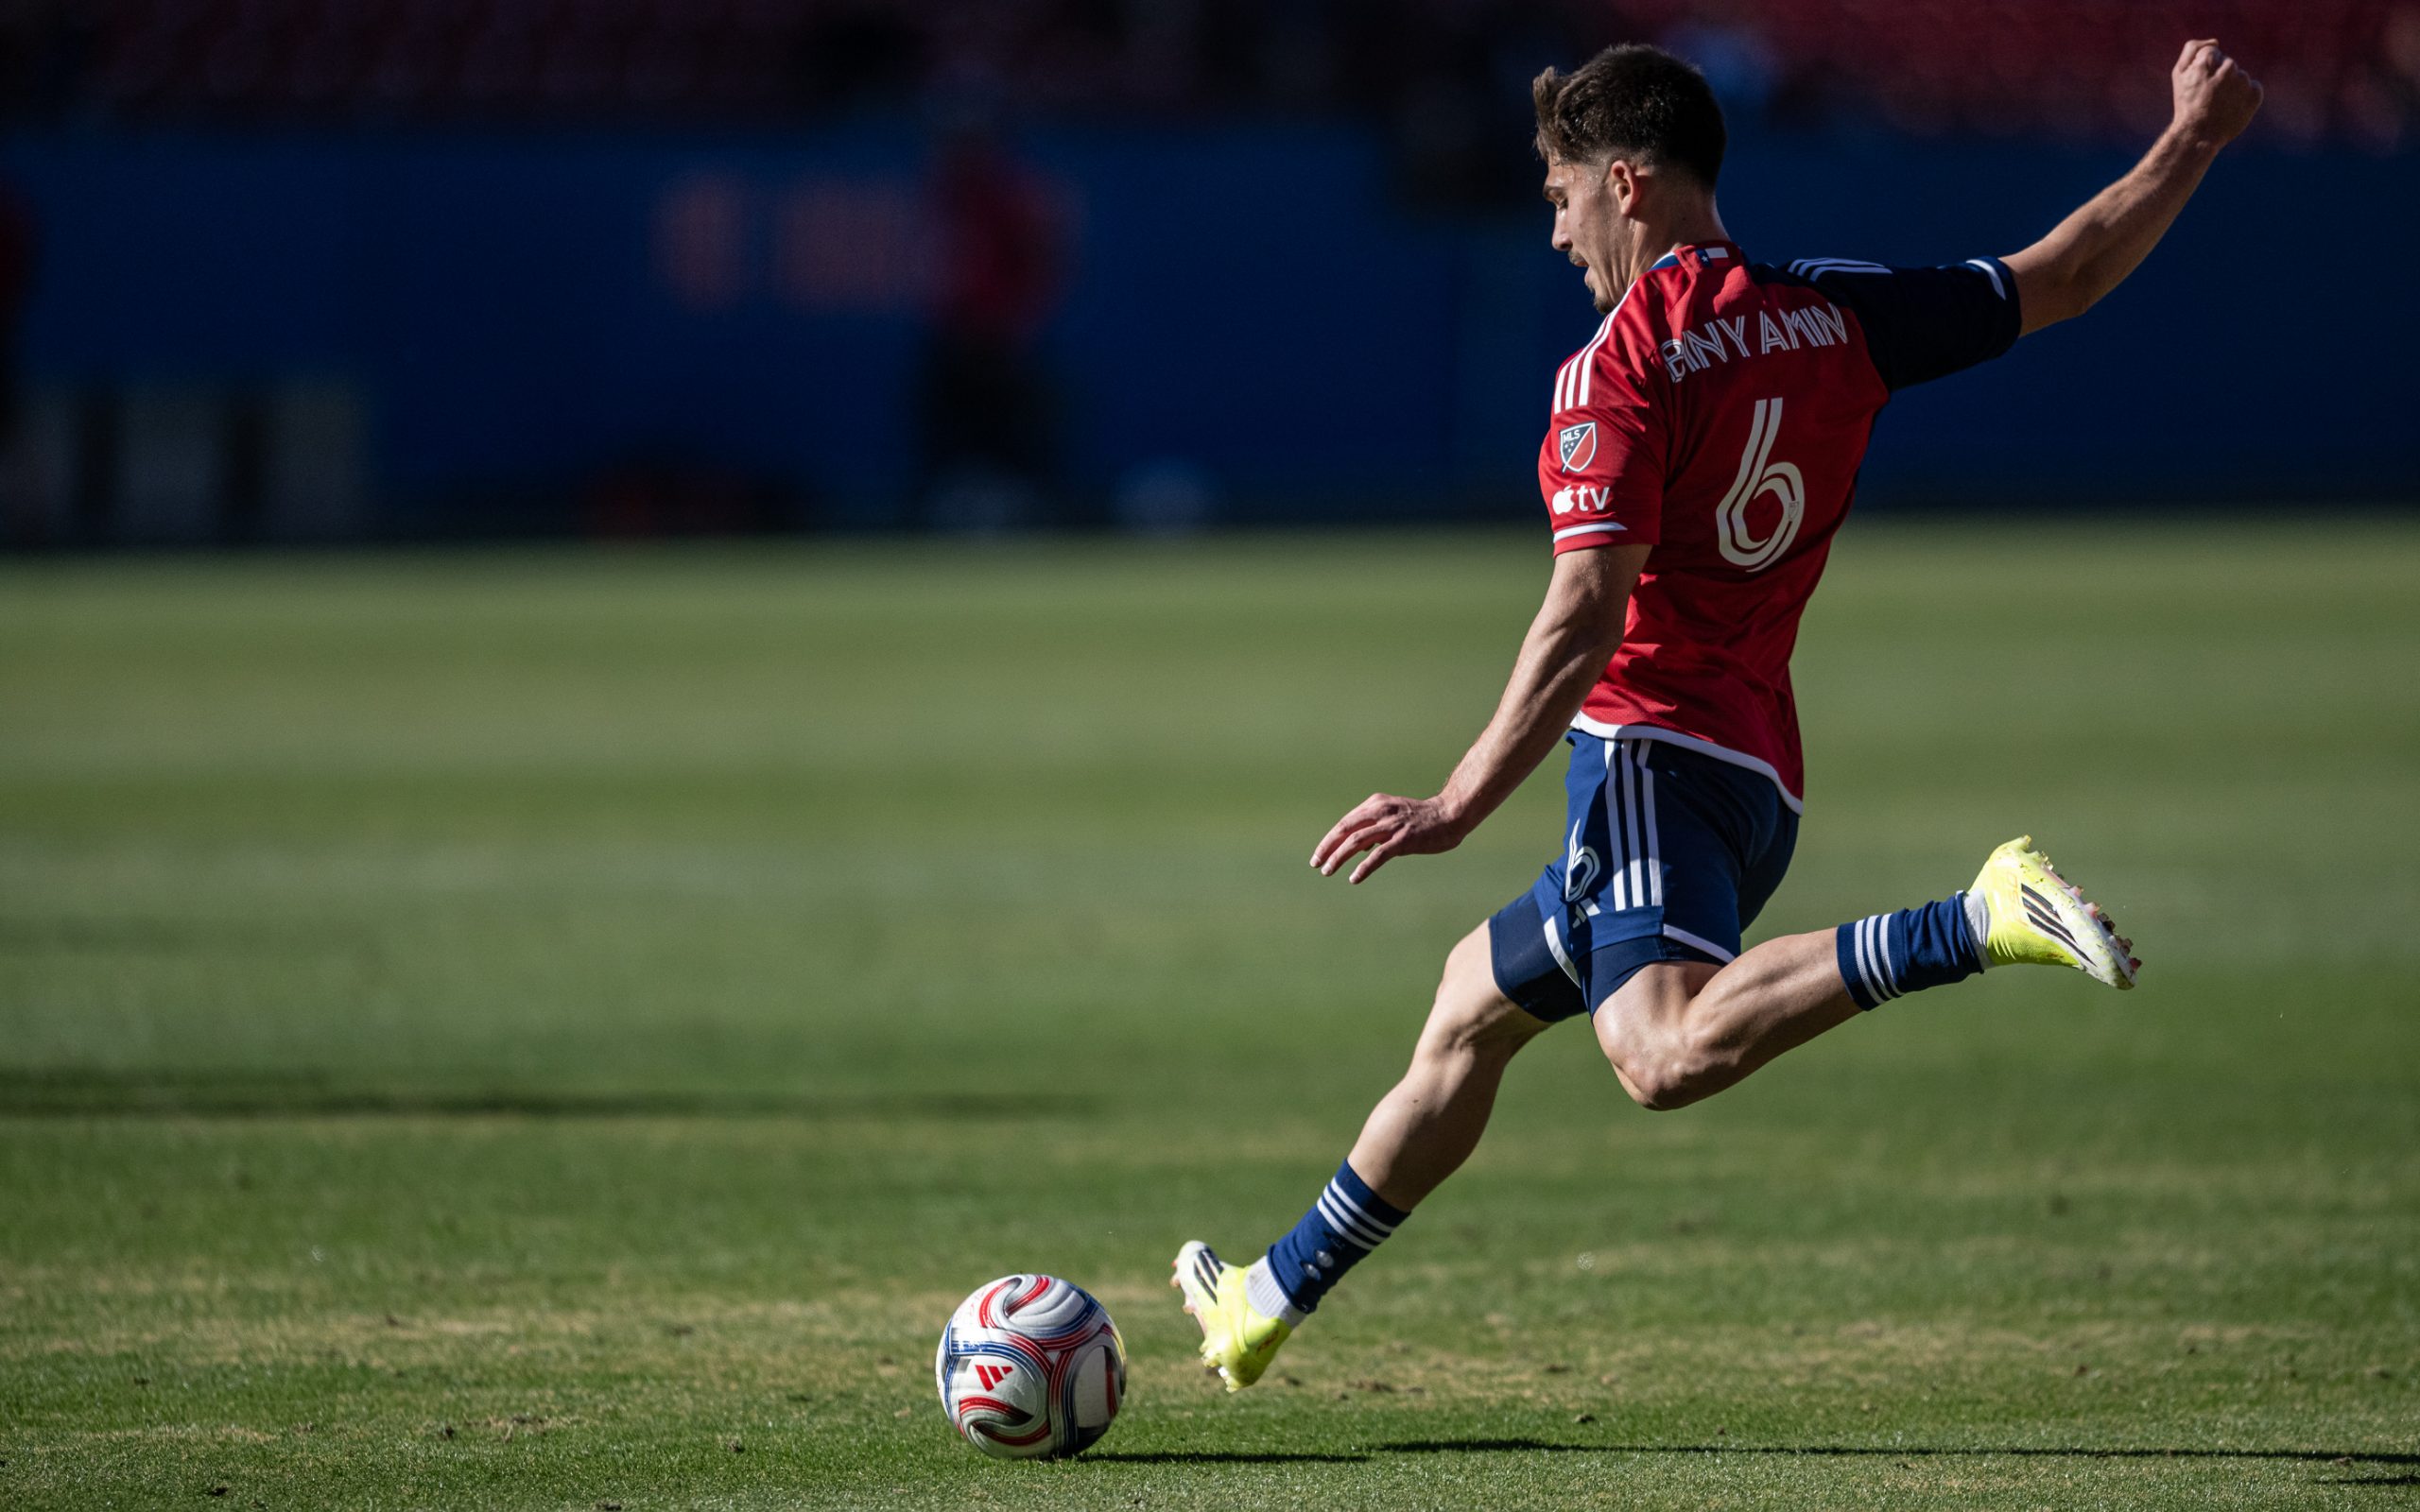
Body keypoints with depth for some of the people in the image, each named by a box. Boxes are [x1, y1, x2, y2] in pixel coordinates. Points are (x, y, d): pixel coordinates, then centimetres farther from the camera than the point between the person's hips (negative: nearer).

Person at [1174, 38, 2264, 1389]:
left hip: (1656, 748, -10)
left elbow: (1588, 616, -20)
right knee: (1470, 1003, 24)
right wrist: (2196, 138, 31)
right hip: (1761, 773, 10)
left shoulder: (1621, 368, -11)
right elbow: (2066, 277, 17)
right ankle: (1274, 1300, 33)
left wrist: (1464, 804, -22)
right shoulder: (1838, 315, 9)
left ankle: (1978, 923, -39)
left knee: (1667, 1051, -35)